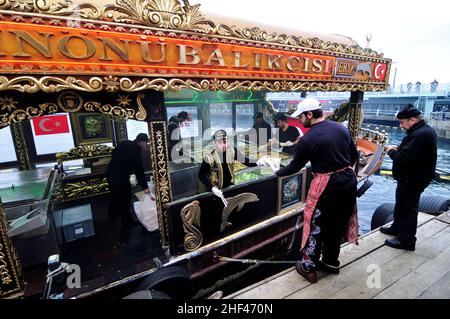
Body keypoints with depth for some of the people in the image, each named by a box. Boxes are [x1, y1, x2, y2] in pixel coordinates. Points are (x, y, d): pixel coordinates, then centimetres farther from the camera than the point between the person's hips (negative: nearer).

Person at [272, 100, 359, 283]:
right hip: (349, 181, 7)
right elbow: (354, 155, 11)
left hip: (327, 186, -7)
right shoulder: (341, 128, 4)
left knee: (316, 227, 8)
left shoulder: (308, 139, -15)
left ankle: (308, 268, 21)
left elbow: (295, 167, -7)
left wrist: (277, 173, 9)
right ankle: (330, 262, 36)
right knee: (337, 224, 19)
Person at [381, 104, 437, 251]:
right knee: (401, 205, 23)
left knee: (407, 208, 4)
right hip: (414, 177, 10)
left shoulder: (419, 134, -27)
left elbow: (403, 159, -30)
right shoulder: (425, 130, 7)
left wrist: (391, 151, -13)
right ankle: (397, 228, 41)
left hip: (412, 180, -10)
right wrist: (397, 149, 2)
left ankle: (406, 240, 19)